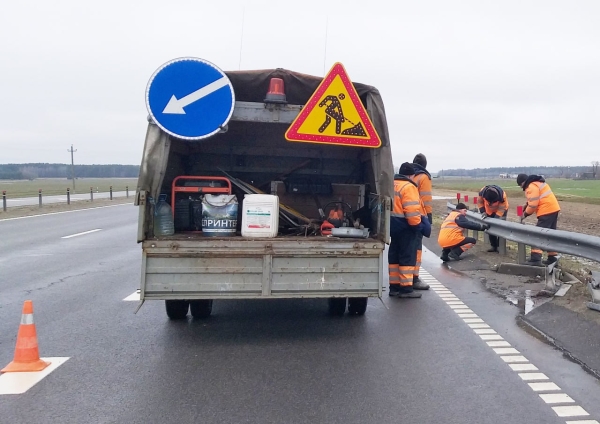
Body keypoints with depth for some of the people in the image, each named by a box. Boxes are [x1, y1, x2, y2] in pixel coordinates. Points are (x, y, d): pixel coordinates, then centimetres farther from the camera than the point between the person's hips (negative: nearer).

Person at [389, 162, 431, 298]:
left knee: (394, 255, 13)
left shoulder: (391, 184, 12)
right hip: (405, 226, -9)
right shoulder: (408, 186, -16)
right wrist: (418, 225, -14)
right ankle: (406, 288, -2)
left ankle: (394, 286, 18)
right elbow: (412, 210, -22)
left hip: (393, 225, 9)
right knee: (407, 257, -3)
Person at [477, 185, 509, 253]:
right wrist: (483, 211, -22)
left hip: (500, 210, -4)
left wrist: (497, 218, -36)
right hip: (489, 210, 4)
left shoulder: (502, 195, -38)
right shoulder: (482, 191, -31)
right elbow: (480, 202, -12)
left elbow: (501, 209, -29)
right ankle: (494, 246, 15)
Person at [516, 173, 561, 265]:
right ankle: (552, 257, 24)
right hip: (553, 209, 11)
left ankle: (535, 259, -15)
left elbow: (533, 205, -17)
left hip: (546, 211, -11)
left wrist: (525, 214, -1)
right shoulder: (537, 183, 20)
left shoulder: (531, 187, -13)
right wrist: (525, 208, 12)